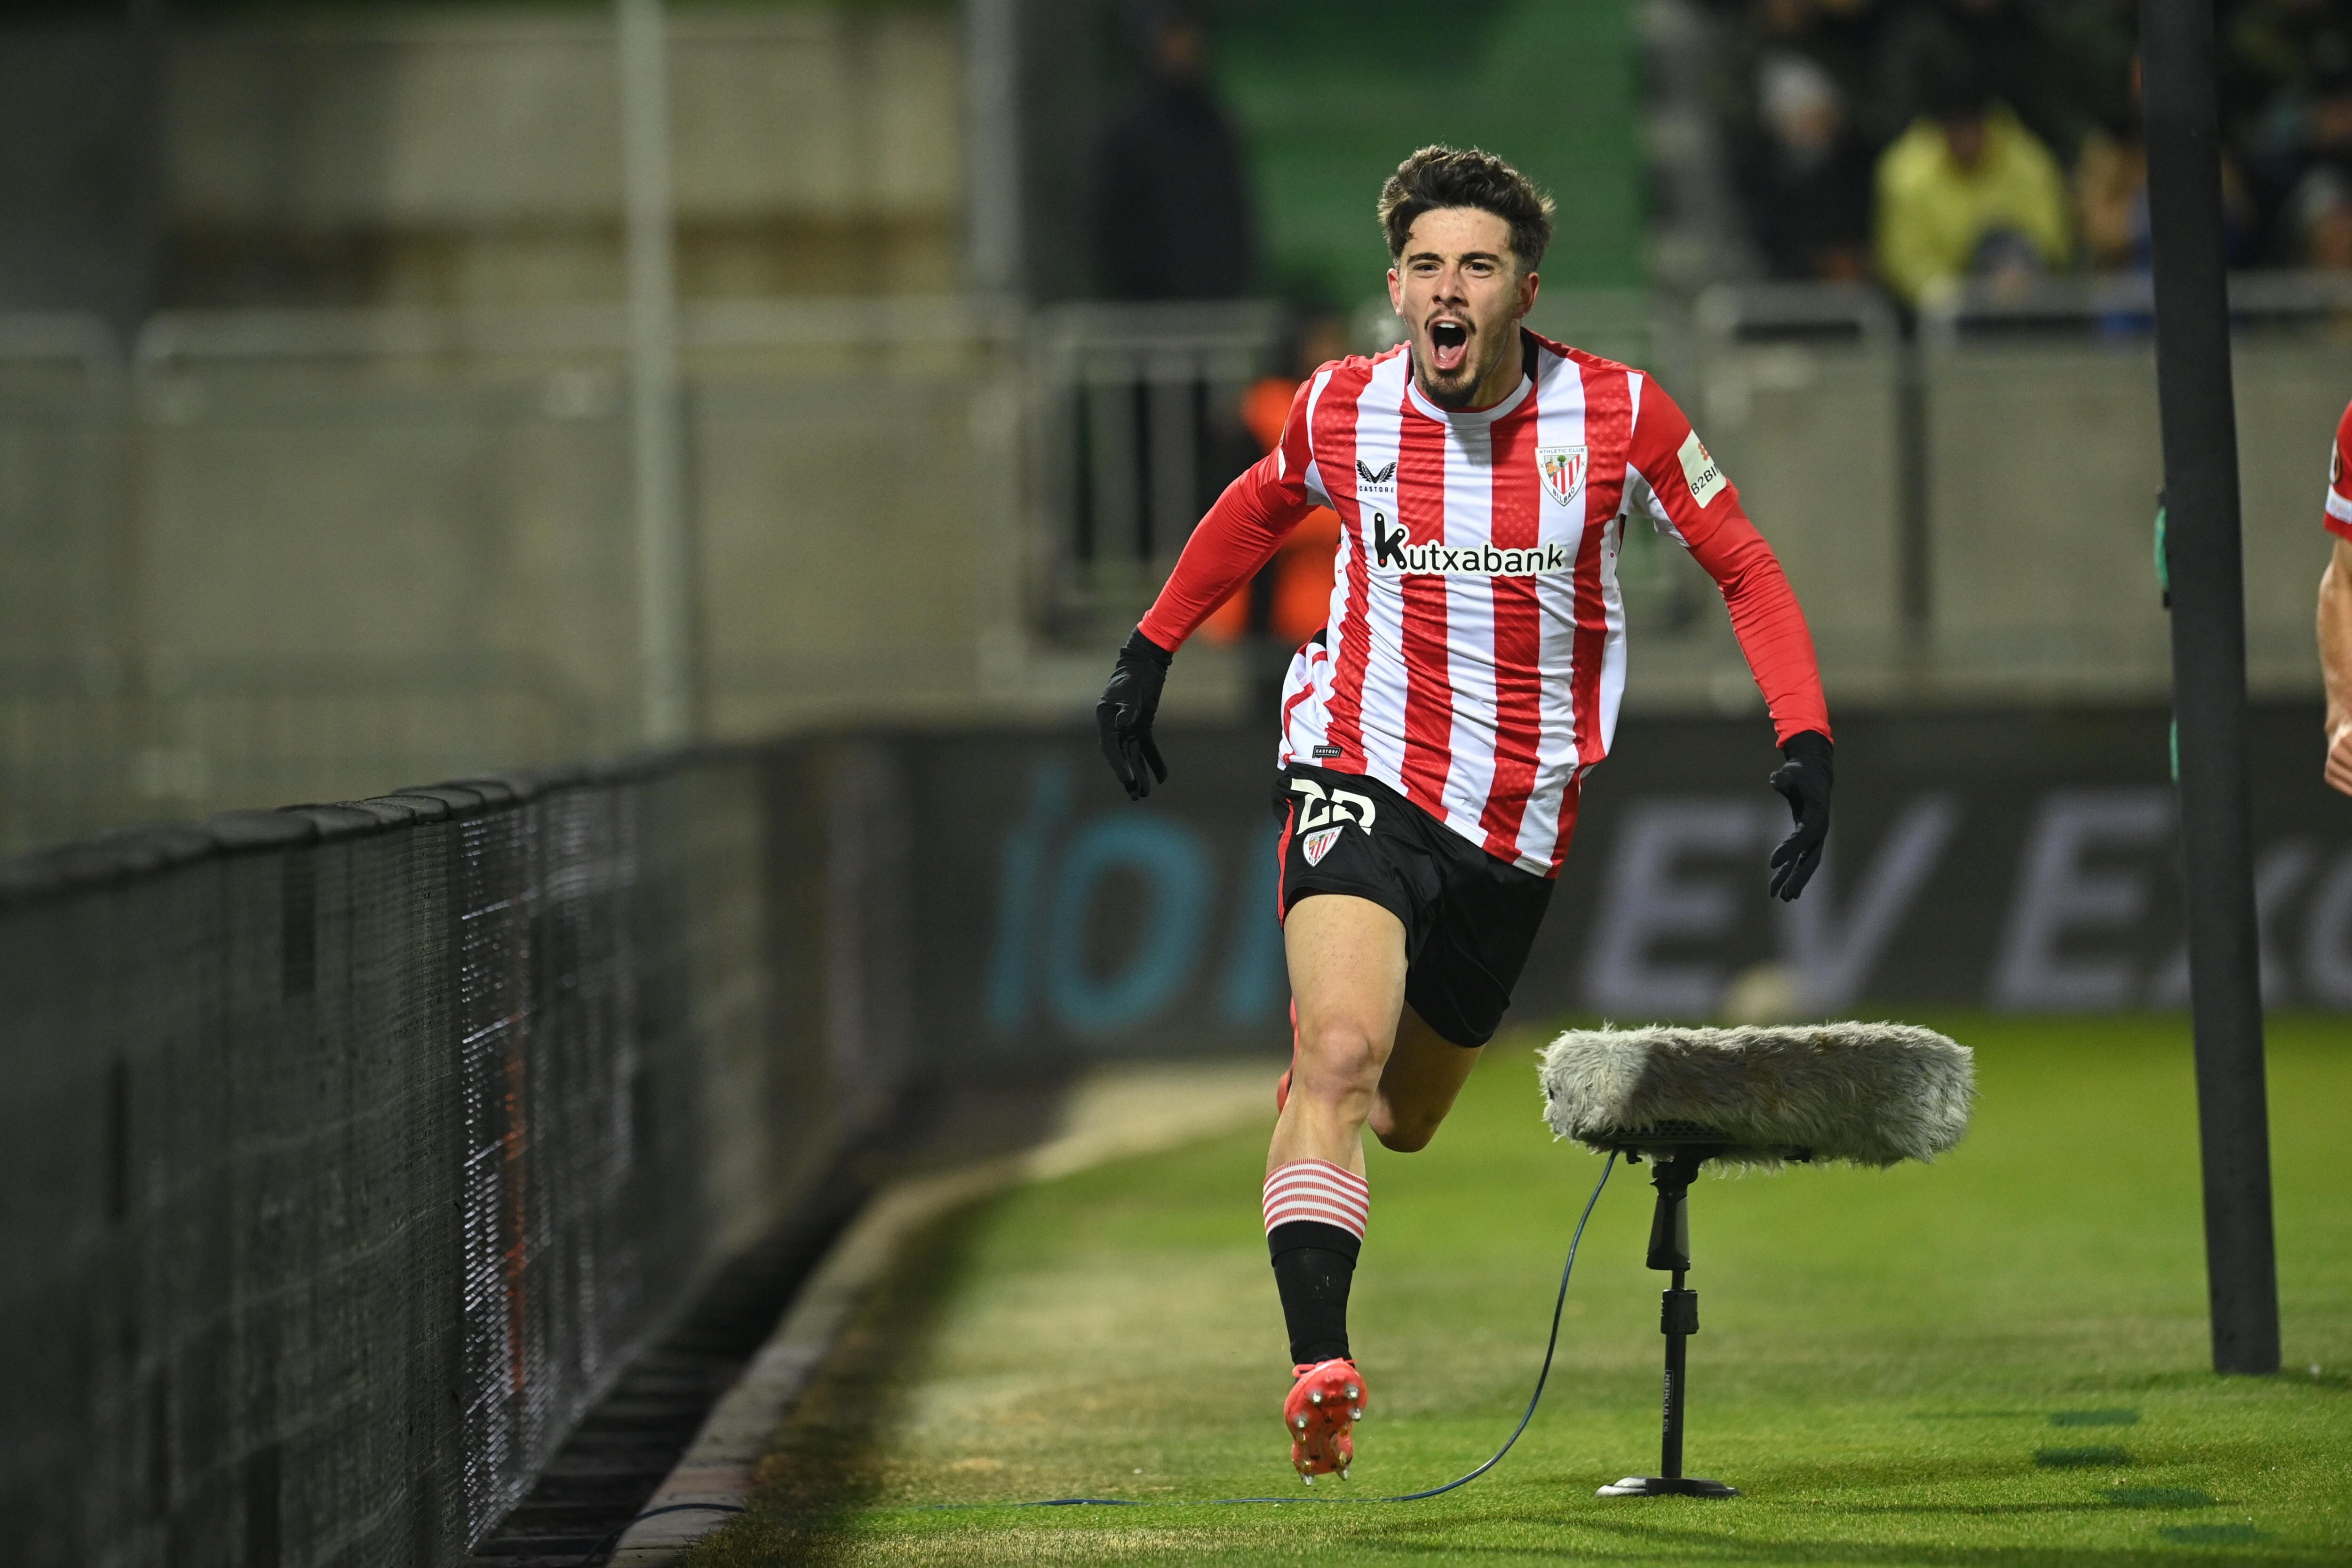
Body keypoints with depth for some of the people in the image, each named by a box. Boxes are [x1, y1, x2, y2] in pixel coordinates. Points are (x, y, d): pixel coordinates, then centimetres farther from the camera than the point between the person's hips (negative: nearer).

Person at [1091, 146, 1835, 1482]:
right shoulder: (1343, 411, -5)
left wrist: (1807, 740, -8)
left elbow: (1747, 570, 3)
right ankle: (1321, 1371, -31)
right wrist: (1152, 651, 22)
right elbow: (1260, 508, 19)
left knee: (1403, 1114, 14)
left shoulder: (1619, 417, -8)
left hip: (1519, 822, 2)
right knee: (1340, 1053, -26)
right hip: (1361, 775, -2)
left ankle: (1323, 1106, 53)